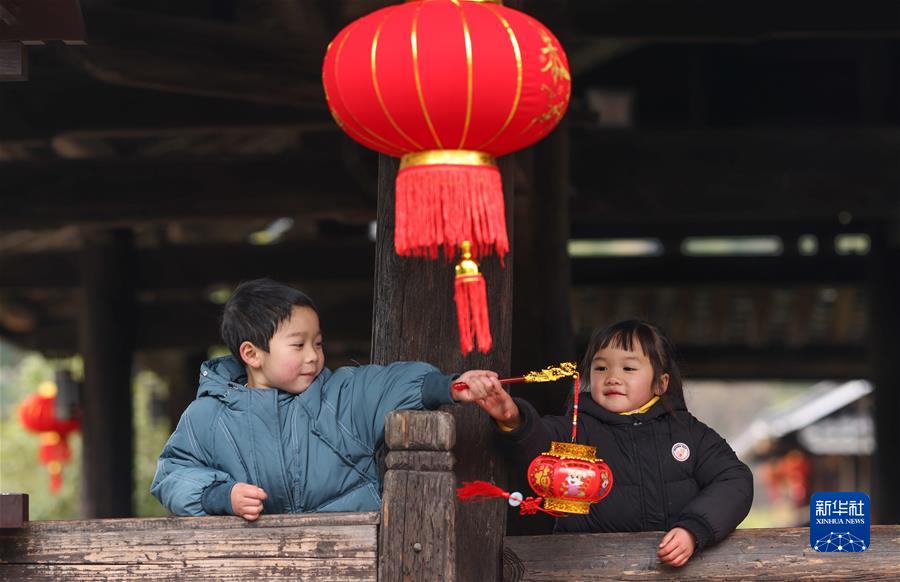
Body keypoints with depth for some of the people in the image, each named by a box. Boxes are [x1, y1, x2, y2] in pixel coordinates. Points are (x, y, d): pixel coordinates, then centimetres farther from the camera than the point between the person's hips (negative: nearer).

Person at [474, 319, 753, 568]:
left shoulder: (687, 430, 12)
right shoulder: (578, 430, 6)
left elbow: (735, 481, 3)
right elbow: (539, 444, -14)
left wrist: (693, 531, -13)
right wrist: (513, 421, -37)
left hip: (679, 561, 0)